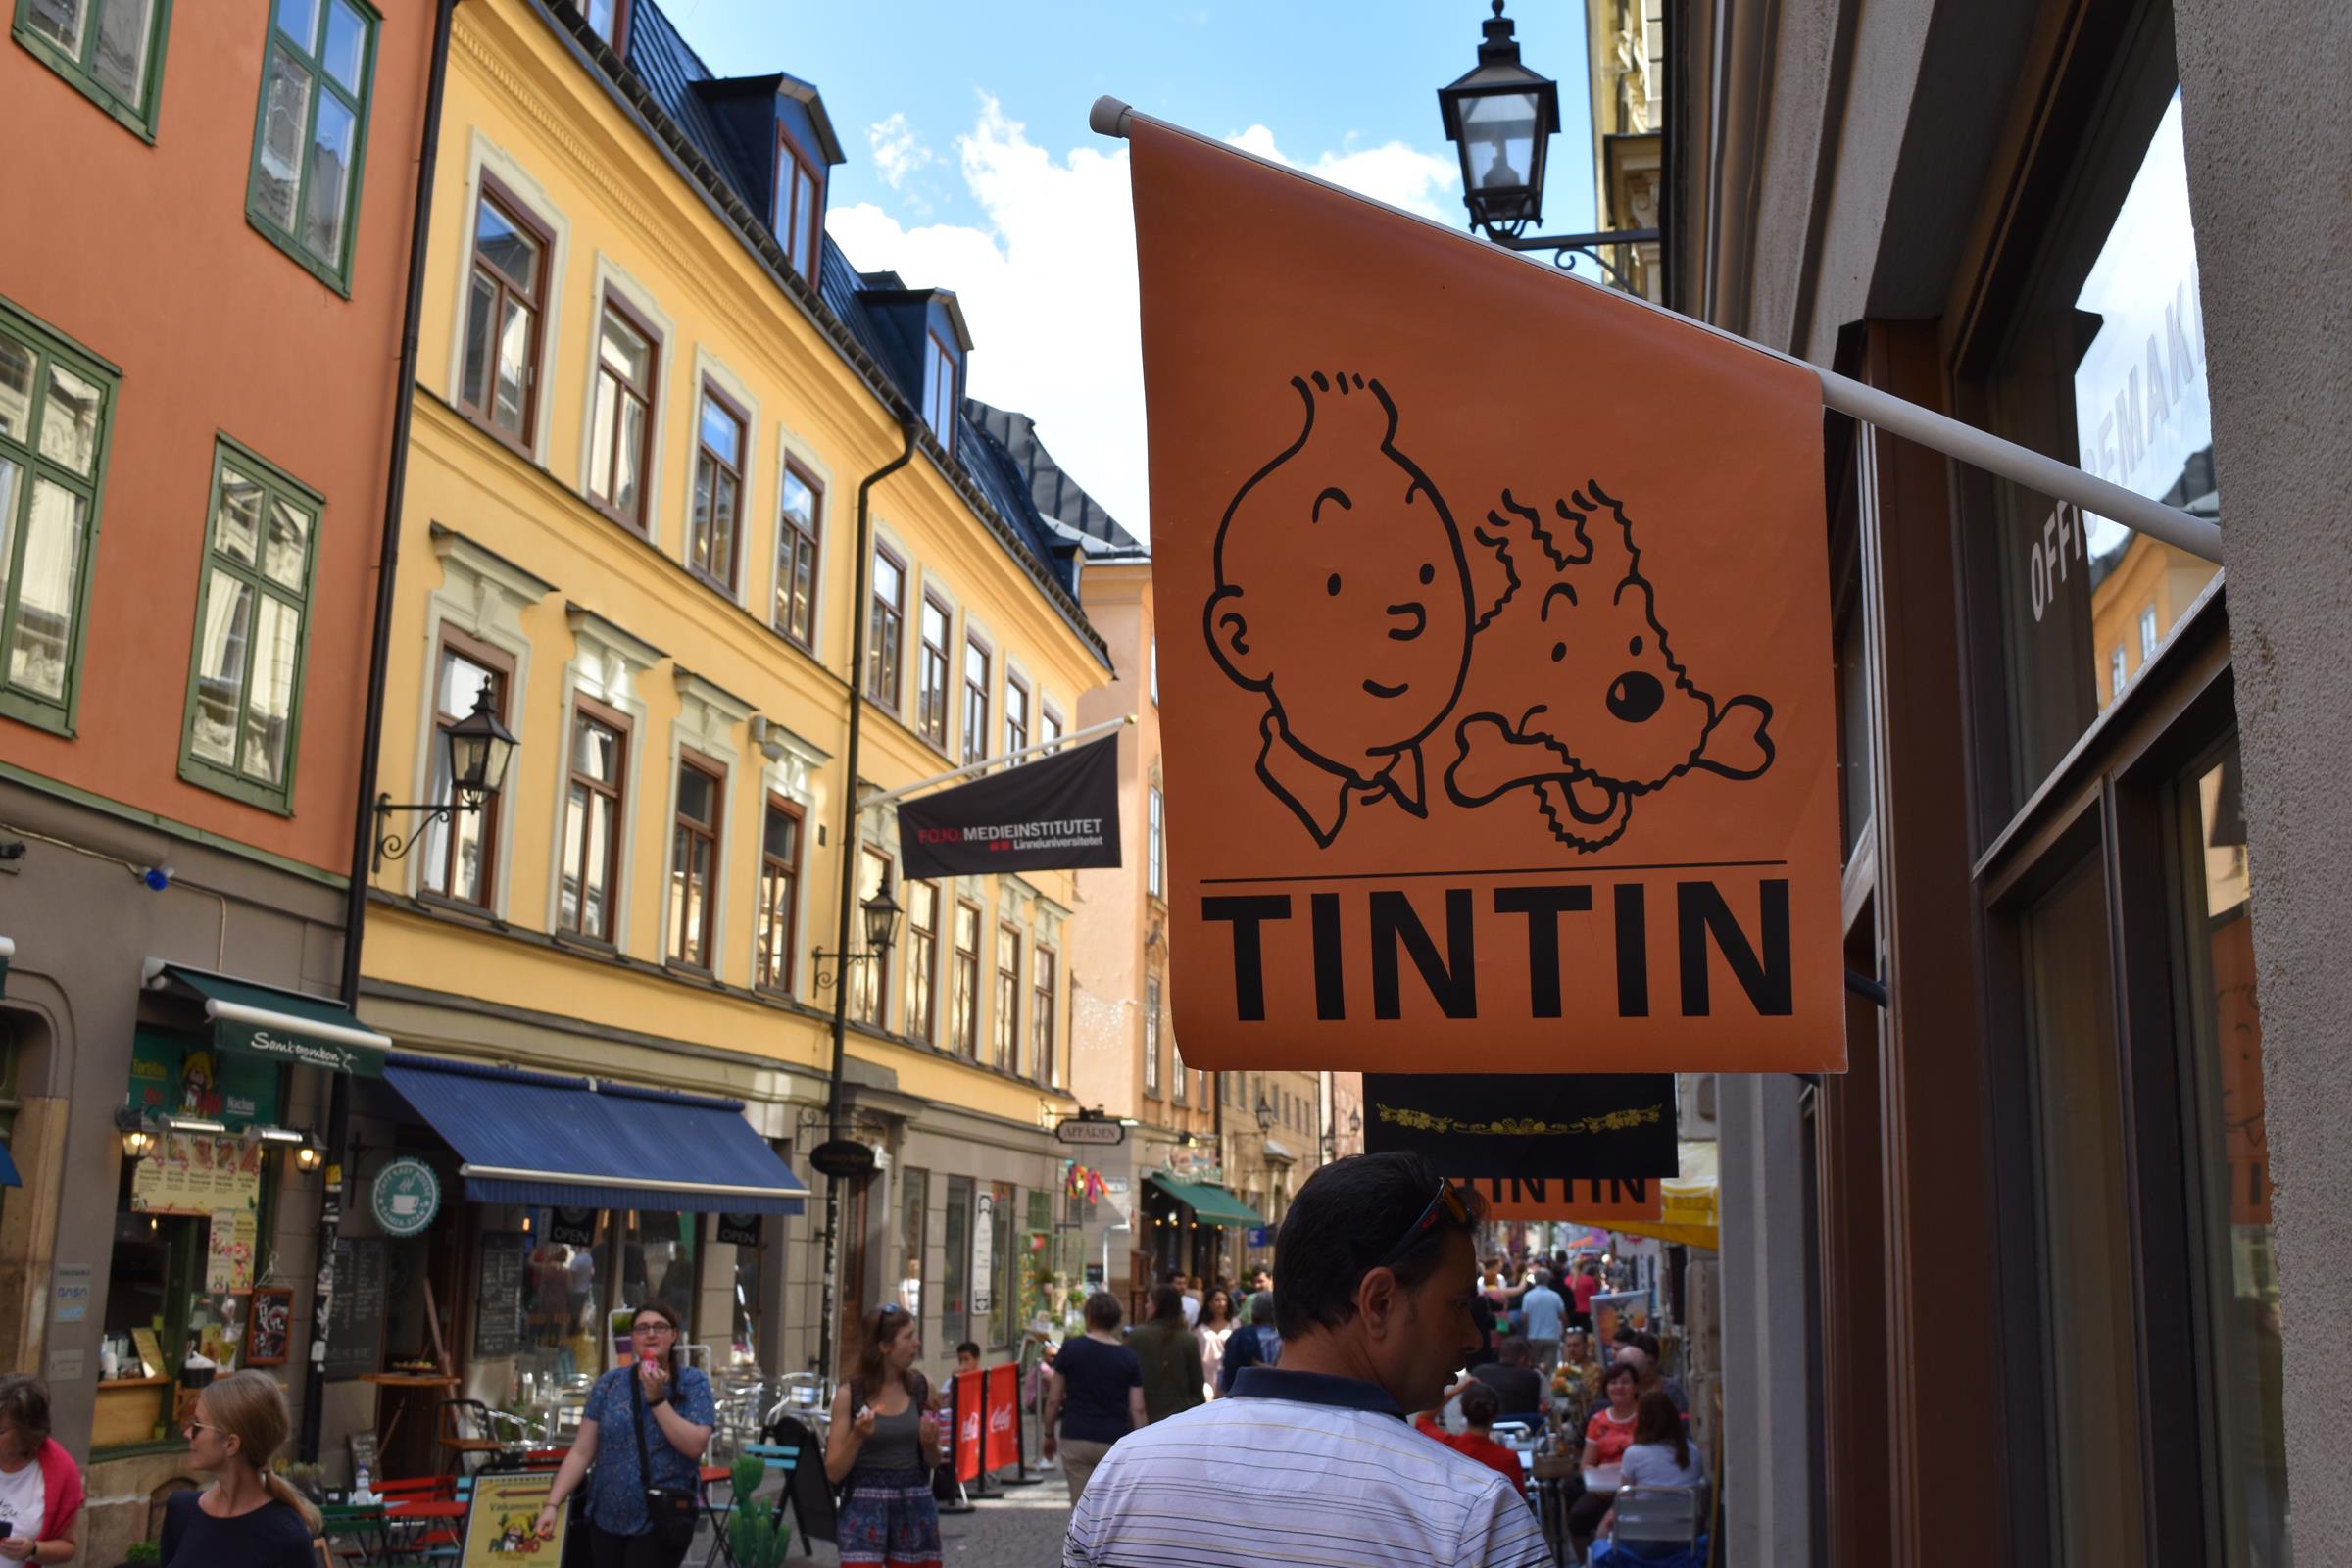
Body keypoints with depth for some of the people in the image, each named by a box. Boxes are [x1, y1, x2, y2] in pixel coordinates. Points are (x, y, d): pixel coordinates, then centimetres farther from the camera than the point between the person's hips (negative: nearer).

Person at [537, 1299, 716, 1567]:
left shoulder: (693, 1383, -1)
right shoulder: (609, 1384, 5)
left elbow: (695, 1446, -13)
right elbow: (581, 1452, 4)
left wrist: (657, 1399, -15)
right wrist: (552, 1504, -5)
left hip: (661, 1522, -3)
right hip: (607, 1519, 3)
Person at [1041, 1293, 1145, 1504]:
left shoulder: (1071, 1348, -2)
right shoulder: (1129, 1358, 1)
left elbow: (1054, 1400, 0)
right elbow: (1137, 1409, -2)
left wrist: (1049, 1435, 13)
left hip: (1076, 1439, 0)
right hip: (1115, 1441, 0)